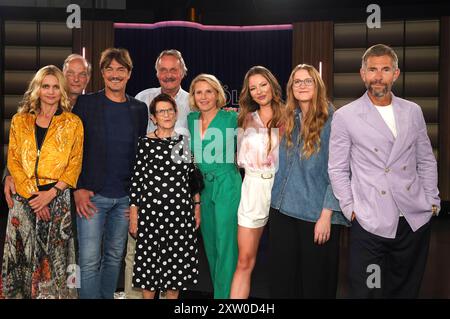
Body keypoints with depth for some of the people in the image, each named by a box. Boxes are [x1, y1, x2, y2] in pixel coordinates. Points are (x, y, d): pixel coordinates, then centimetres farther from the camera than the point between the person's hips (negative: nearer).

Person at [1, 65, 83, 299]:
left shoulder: (73, 123, 5)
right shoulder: (19, 121, 10)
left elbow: (74, 165, 1)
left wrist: (51, 193, -11)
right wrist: (32, 194, -8)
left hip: (58, 199, -1)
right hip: (24, 199, 2)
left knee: (54, 257, 1)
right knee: (23, 257, 4)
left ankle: (55, 294, 16)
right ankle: (21, 293, 19)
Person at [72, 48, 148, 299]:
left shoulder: (140, 109, 8)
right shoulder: (85, 103, -1)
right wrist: (78, 188, -9)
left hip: (125, 197, 3)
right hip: (92, 195, -3)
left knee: (115, 256, 13)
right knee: (90, 261, -3)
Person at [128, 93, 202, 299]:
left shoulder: (185, 142, 7)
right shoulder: (145, 143, -1)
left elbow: (193, 177, 11)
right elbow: (136, 178, -2)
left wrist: (197, 207, 10)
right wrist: (133, 213, -5)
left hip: (181, 211, 2)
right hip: (151, 210, -2)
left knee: (178, 260, 9)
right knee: (150, 258, 6)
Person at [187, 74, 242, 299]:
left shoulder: (231, 118, -8)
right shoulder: (190, 120, 6)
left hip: (227, 187, -5)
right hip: (201, 187, 5)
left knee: (226, 245, -3)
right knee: (209, 244, 14)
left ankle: (224, 294, 7)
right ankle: (219, 289, 29)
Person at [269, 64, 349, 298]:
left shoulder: (332, 120, -8)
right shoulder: (288, 119, 9)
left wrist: (327, 215, -15)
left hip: (316, 214, -5)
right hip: (282, 209, 5)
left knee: (314, 279, 8)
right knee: (282, 277, 12)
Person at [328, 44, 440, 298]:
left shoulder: (413, 111, 8)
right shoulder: (345, 116, -3)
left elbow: (426, 160, 14)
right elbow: (338, 169, -1)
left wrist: (432, 201, 8)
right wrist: (350, 209, -6)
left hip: (416, 220, 4)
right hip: (370, 223, -3)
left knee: (407, 290, 14)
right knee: (367, 291, 3)